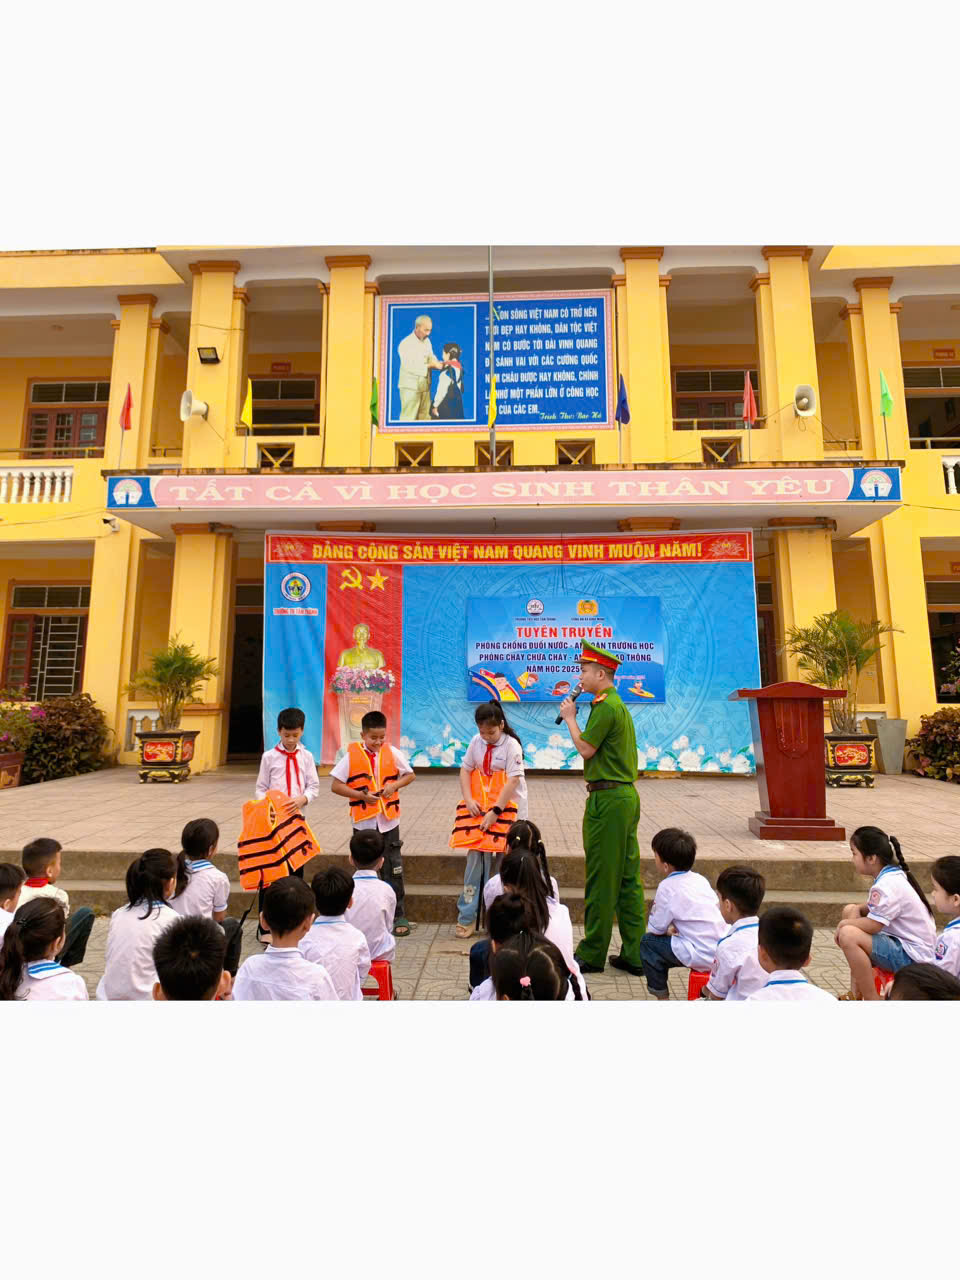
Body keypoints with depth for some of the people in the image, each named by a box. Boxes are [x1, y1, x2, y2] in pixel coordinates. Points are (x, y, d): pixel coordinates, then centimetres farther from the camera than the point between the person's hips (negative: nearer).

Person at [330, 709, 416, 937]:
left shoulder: (392, 753, -2)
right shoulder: (352, 755, -7)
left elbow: (410, 775, 8)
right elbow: (335, 785, -7)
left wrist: (395, 785, -11)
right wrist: (361, 795, -17)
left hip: (389, 819, 1)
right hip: (363, 821, 0)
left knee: (393, 868, 5)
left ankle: (399, 916, 17)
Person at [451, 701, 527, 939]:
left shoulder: (511, 746, -13)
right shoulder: (476, 741, 2)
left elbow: (512, 781, -18)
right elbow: (465, 770, 7)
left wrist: (495, 812, -20)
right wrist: (468, 800, -6)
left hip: (506, 807, -4)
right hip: (479, 807, 4)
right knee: (476, 857, 1)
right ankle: (467, 917, 10)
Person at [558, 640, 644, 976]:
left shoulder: (604, 706, -16)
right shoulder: (619, 704, 16)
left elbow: (586, 749, -13)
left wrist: (570, 718, -4)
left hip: (608, 800, -10)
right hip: (627, 796, 10)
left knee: (601, 879, 1)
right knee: (628, 877, 12)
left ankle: (592, 954, 13)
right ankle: (634, 954, 20)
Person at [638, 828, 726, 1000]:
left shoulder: (668, 887, -13)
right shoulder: (700, 879, 8)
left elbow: (654, 929, -6)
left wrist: (668, 929, 13)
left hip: (702, 956, -7)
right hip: (721, 950, 7)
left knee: (647, 942, 4)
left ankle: (661, 996, 13)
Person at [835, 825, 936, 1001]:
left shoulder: (887, 885, -24)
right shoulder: (894, 874, 6)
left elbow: (873, 925, -24)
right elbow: (873, 908, 16)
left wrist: (844, 923, -7)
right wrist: (858, 908, -3)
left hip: (912, 956, -11)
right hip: (903, 940, 11)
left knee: (848, 936, -27)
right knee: (850, 910, 12)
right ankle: (856, 991, 13)